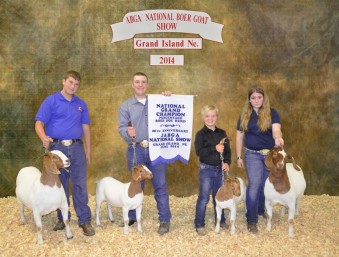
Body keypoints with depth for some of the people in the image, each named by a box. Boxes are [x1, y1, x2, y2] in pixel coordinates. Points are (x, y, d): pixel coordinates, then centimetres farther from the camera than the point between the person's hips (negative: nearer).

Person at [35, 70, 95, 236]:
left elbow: (85, 128, 15)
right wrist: (44, 138, -29)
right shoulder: (51, 101, -1)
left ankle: (85, 220, 4)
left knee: (80, 185, -1)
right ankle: (62, 219, 21)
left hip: (77, 148, 2)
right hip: (57, 147, -2)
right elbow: (39, 124, -8)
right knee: (60, 185, 8)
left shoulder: (81, 104, 11)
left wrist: (88, 151, 11)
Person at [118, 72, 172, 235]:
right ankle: (132, 216, 25)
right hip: (136, 150, 0)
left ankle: (165, 220, 6)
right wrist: (128, 133, -27)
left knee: (160, 184, 0)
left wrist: (169, 99, -1)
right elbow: (121, 128, -4)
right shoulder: (125, 106, 6)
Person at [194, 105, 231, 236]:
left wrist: (227, 162, -8)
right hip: (206, 169, -4)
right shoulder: (200, 134, -7)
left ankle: (220, 220, 31)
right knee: (204, 198, -2)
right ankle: (199, 225, 7)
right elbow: (198, 152, -17)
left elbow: (228, 150, 8)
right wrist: (214, 148, -27)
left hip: (219, 169, 4)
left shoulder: (222, 133, 6)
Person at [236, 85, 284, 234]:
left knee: (266, 185, 12)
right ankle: (251, 220, -3)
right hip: (252, 154, -1)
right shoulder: (244, 116, 3)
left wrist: (278, 138, -45)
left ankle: (261, 210, 36)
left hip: (271, 154, 1)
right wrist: (238, 157, 5)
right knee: (254, 185, -9)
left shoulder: (272, 113, -3)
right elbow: (239, 137, 7)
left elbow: (276, 129, -21)